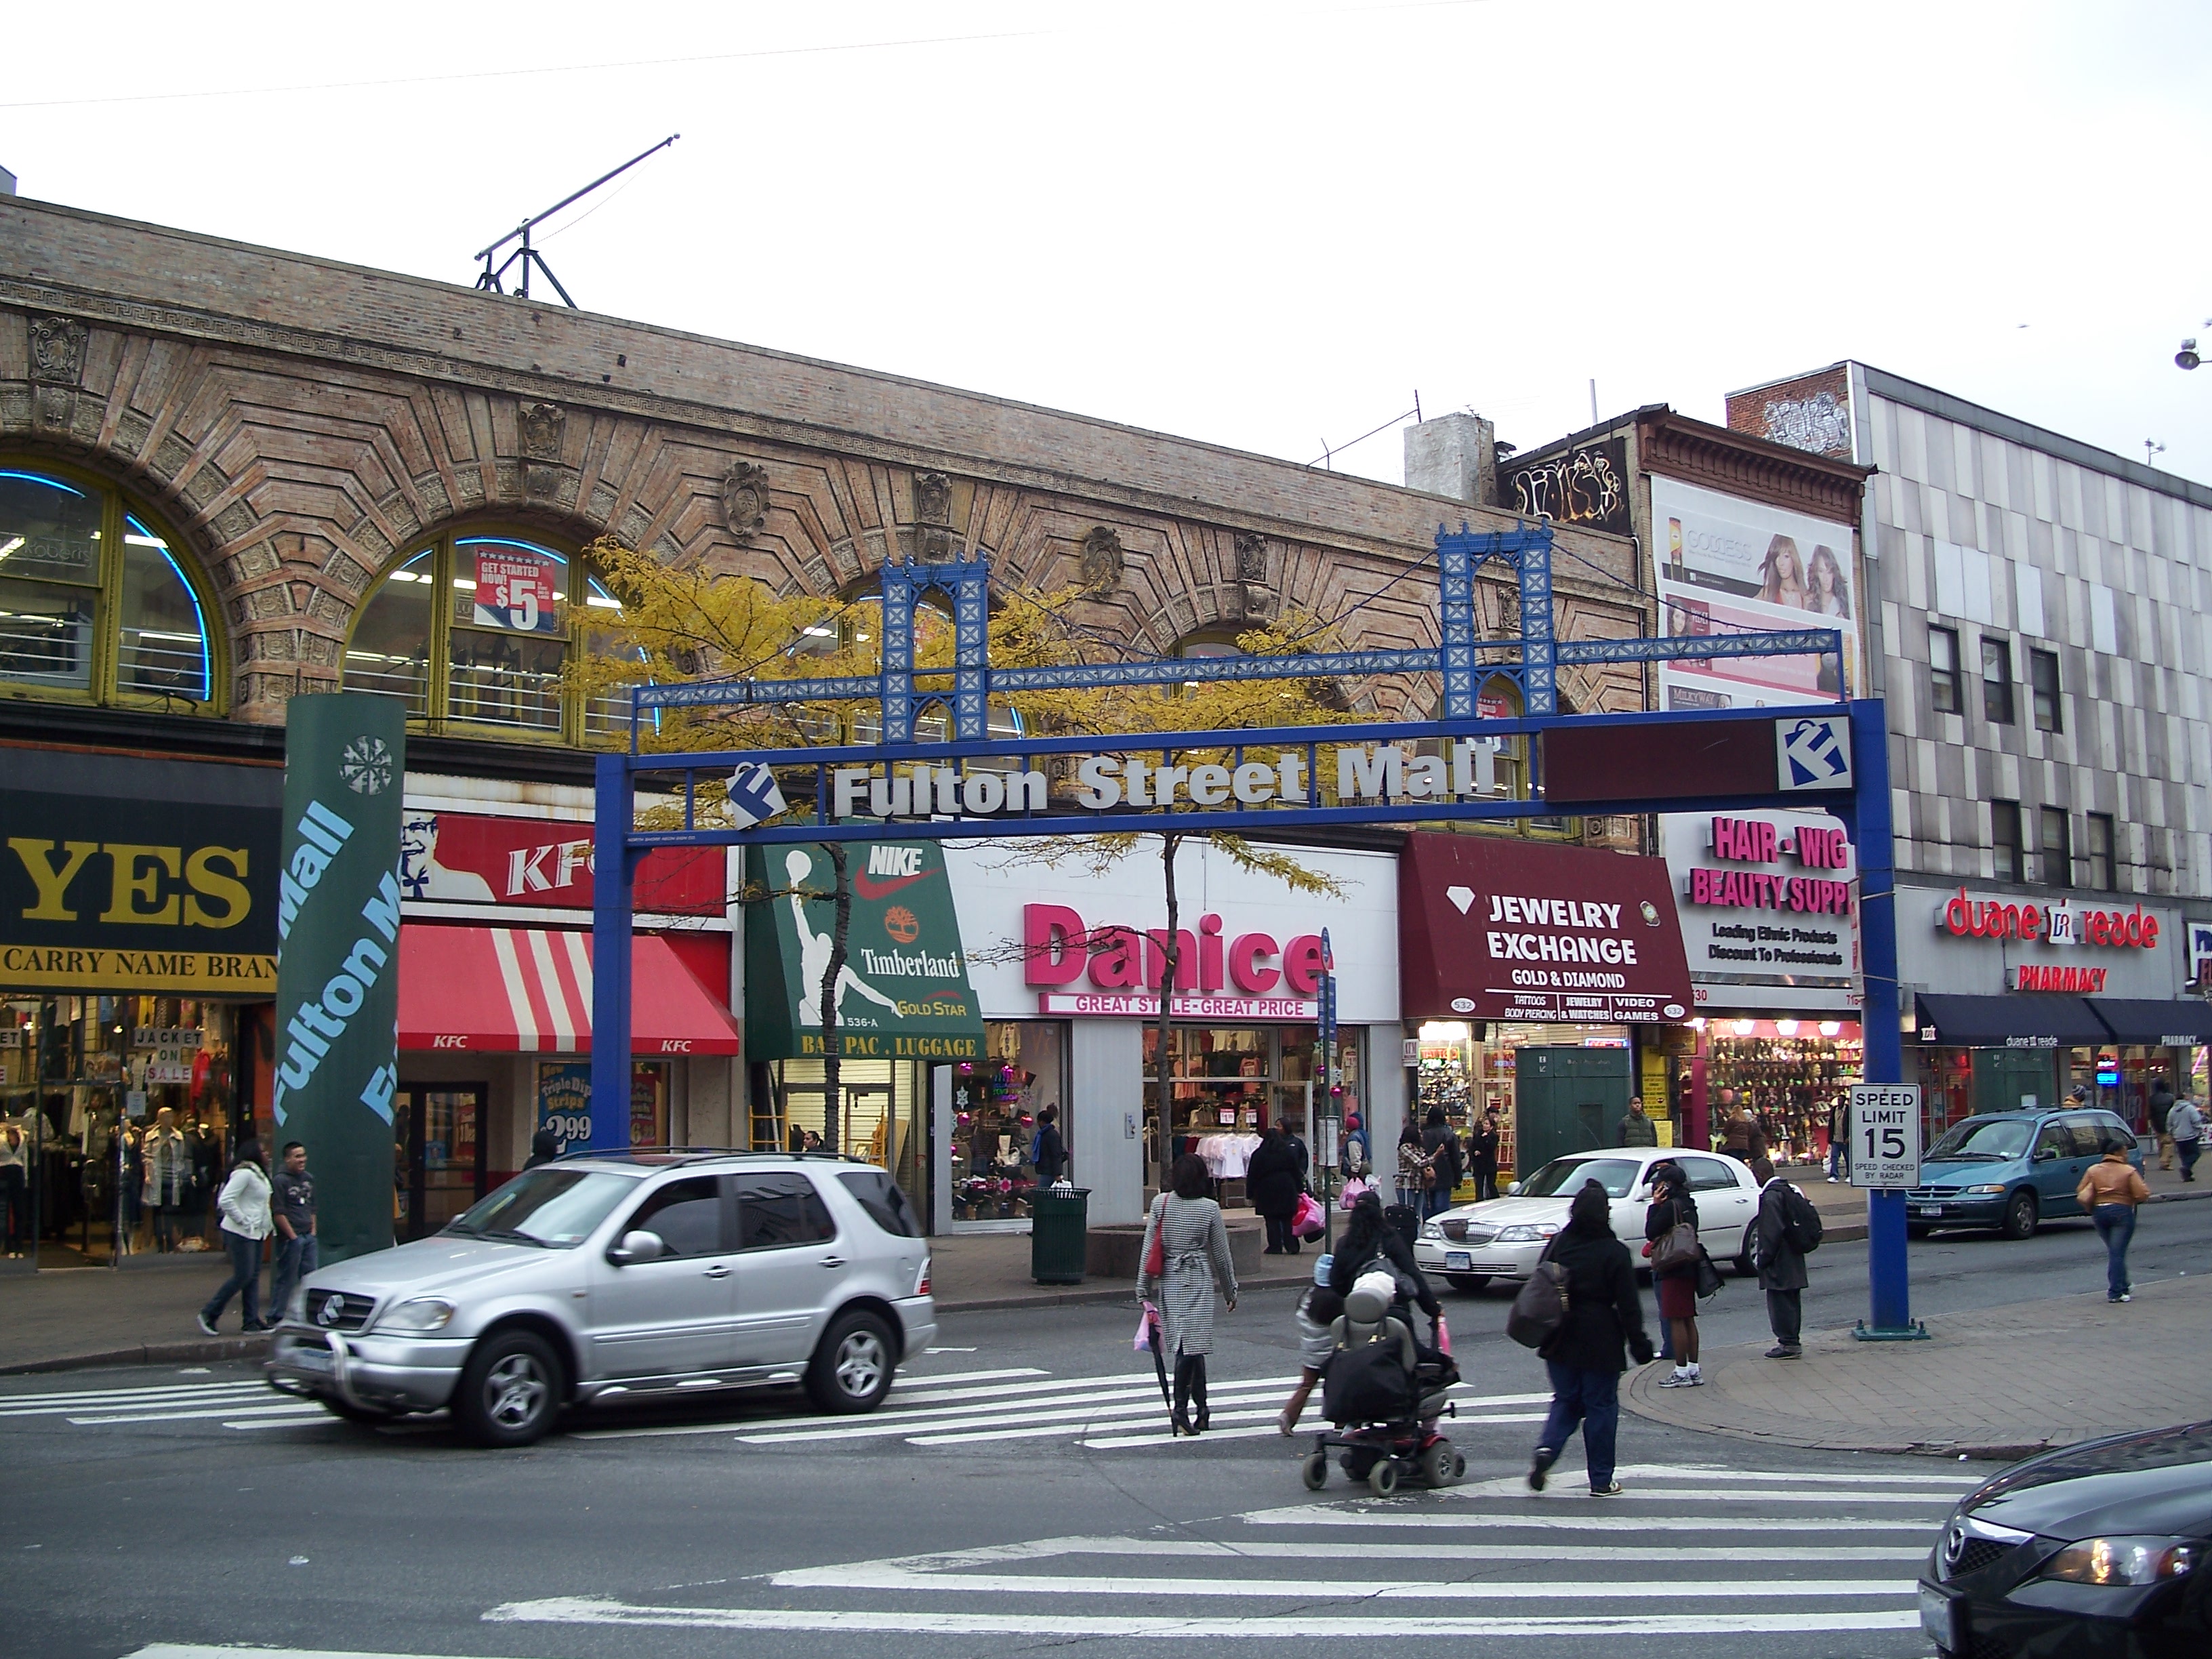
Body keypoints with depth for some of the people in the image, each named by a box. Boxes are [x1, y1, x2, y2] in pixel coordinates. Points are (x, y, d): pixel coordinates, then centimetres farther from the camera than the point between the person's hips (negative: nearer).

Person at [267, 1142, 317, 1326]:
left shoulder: (309, 1179, 13)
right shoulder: (280, 1181, -10)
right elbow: (278, 1214, -13)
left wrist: (313, 1230, 11)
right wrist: (293, 1236, -13)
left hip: (309, 1236, 7)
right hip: (291, 1238, -7)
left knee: (311, 1276, 8)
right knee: (286, 1278, -2)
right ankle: (276, 1316, 6)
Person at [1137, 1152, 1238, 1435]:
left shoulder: (1160, 1204, -2)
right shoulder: (1209, 1209, -7)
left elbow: (1149, 1249, -2)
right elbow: (1221, 1254, 0)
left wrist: (1144, 1287, 5)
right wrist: (1230, 1290, 12)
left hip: (1169, 1282, 3)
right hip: (1198, 1282, -3)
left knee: (1189, 1346, 12)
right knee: (1191, 1346, -3)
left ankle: (1201, 1409, 20)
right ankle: (1181, 1409, -13)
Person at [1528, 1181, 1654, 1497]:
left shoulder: (1557, 1245, 2)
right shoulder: (1614, 1252, -11)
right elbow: (1628, 1305, -11)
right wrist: (1639, 1343, -4)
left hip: (1560, 1341, 4)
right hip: (1600, 1343, -4)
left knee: (1566, 1400, 15)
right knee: (1601, 1406, 6)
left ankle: (1546, 1448, -10)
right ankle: (1601, 1481, 11)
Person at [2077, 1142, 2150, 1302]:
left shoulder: (2093, 1170, 8)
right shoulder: (2129, 1171, -4)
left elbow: (2081, 1194, 5)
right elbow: (2142, 1194, -11)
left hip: (2099, 1212, 4)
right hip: (2122, 1211, -4)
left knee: (2113, 1251, 19)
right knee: (2118, 1253, -6)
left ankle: (2123, 1286, 28)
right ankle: (2115, 1293, -9)